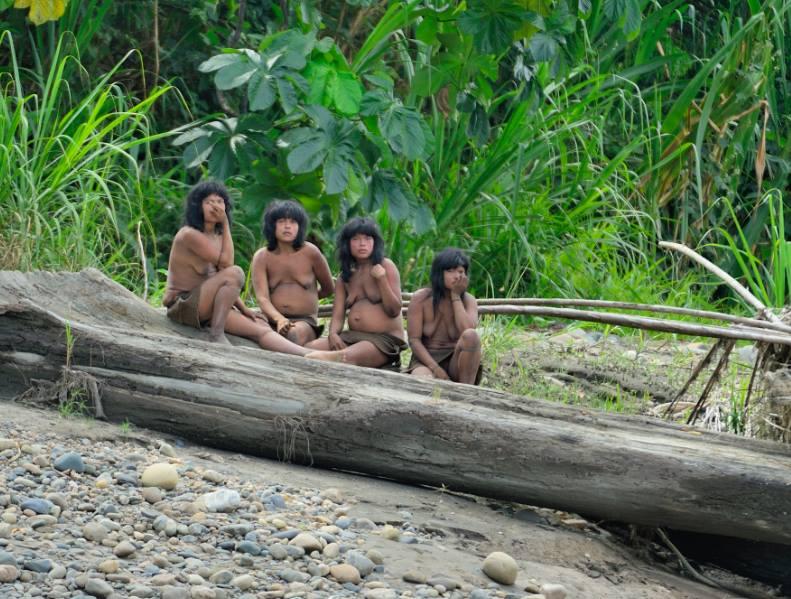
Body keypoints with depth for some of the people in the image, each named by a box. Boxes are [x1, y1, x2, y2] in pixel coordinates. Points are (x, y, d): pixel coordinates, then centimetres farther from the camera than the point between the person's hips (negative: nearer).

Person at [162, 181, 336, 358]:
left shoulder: (217, 237, 15)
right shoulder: (189, 235, -13)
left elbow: (225, 283, 15)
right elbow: (226, 262, -17)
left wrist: (243, 309, 2)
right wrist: (226, 224, -10)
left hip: (204, 309, 8)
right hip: (183, 304, -8)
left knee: (261, 329, -9)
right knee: (234, 273, -29)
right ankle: (216, 335, -27)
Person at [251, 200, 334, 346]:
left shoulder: (310, 252, 2)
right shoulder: (262, 257, 5)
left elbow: (328, 289, 19)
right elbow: (262, 298, -9)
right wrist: (279, 319, -28)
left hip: (305, 322, -1)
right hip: (272, 321, 1)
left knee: (296, 333, -38)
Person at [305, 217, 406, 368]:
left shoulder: (385, 267, 1)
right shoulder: (345, 276, 15)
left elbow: (394, 311, -2)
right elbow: (337, 315, 8)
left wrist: (381, 279, -15)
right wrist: (333, 334, -15)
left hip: (386, 339, -5)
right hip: (352, 337, 5)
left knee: (345, 357, -37)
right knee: (310, 348, -22)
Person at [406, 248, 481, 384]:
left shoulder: (468, 301, 2)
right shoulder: (421, 299, -2)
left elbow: (466, 330, -18)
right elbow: (414, 340, -7)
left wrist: (456, 296, -11)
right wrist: (435, 368, -20)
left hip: (456, 363, 3)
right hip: (427, 359, -3)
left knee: (471, 335, -31)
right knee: (423, 381, -41)